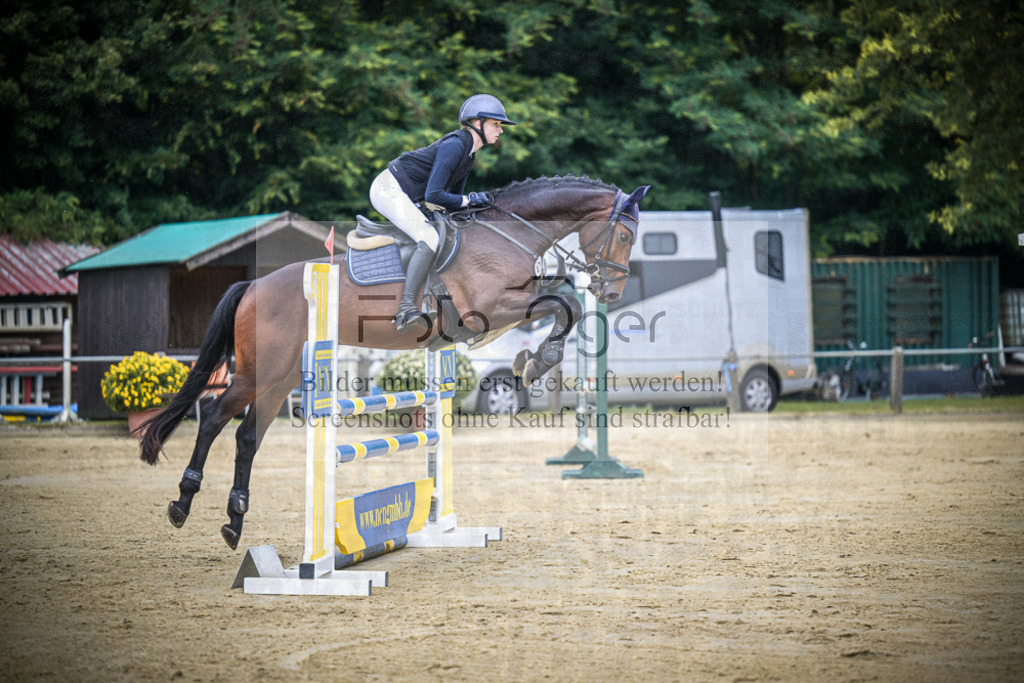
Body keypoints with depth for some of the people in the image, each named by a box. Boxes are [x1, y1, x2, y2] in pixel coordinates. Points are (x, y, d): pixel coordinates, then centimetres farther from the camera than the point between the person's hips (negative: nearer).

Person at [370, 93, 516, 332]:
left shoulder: (468, 152, 11)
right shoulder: (454, 146, -20)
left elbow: (453, 196, 19)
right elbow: (433, 196, -25)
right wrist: (468, 200, -16)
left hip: (403, 196, 11)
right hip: (389, 189, -11)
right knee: (429, 240, -27)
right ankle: (406, 310, -32)